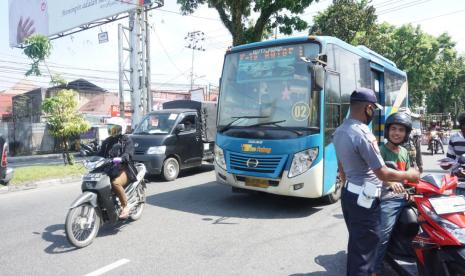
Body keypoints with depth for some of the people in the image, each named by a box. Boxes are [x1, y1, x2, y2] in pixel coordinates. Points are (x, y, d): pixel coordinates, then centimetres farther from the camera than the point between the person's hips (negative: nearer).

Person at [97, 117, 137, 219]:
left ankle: (125, 206, -19)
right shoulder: (107, 141, 22)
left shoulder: (126, 140, 1)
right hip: (109, 169, 7)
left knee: (116, 183, -34)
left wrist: (120, 158, -38)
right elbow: (100, 154, 16)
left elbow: (128, 153, -16)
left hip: (124, 169, -6)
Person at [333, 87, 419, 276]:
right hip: (365, 198, -9)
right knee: (366, 246, 2)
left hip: (348, 194, 9)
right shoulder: (363, 135, -23)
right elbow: (383, 174, -19)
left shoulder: (339, 131, 6)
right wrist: (408, 175, -4)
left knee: (356, 242, 22)